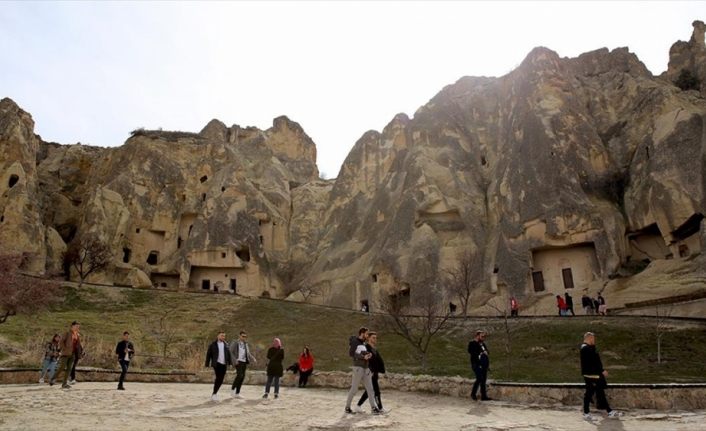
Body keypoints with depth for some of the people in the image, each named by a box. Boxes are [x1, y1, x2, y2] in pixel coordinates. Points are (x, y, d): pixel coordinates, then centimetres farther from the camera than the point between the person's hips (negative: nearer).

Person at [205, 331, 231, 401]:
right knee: (218, 378, -17)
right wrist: (207, 365, -3)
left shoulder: (225, 344, 11)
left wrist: (230, 363, 3)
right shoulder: (213, 344, 0)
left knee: (221, 380, 4)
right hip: (216, 364, -4)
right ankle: (214, 394, -6)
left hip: (224, 364, 4)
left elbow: (228, 354, 11)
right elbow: (208, 355, 1)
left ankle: (214, 393, 21)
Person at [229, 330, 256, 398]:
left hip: (244, 362, 6)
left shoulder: (246, 344, 17)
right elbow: (231, 352, -7)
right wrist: (234, 360, -21)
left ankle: (237, 393, 9)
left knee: (242, 377, 2)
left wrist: (253, 359, 3)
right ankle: (233, 388, -1)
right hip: (238, 362, -6)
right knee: (240, 375, -21)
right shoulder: (234, 343, -1)